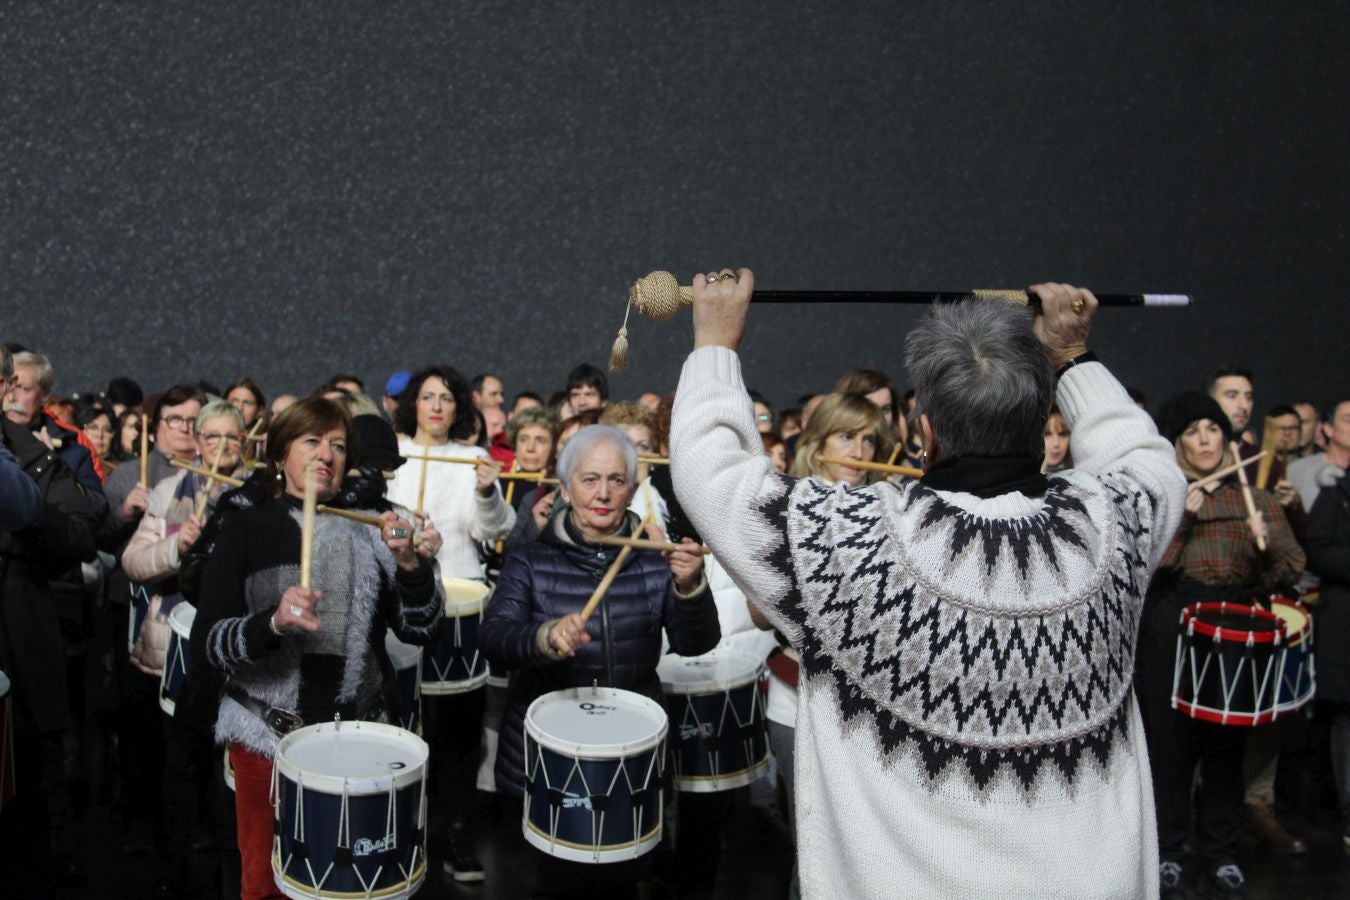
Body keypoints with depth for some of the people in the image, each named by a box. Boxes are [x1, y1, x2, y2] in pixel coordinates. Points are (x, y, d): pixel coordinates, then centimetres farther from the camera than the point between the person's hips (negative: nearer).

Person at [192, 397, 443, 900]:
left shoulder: (369, 530, 4)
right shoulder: (246, 529, -3)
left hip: (360, 732, 2)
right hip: (268, 732, -2)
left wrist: (409, 564, -18)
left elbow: (420, 631, -1)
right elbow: (206, 642, -10)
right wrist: (273, 622, -28)